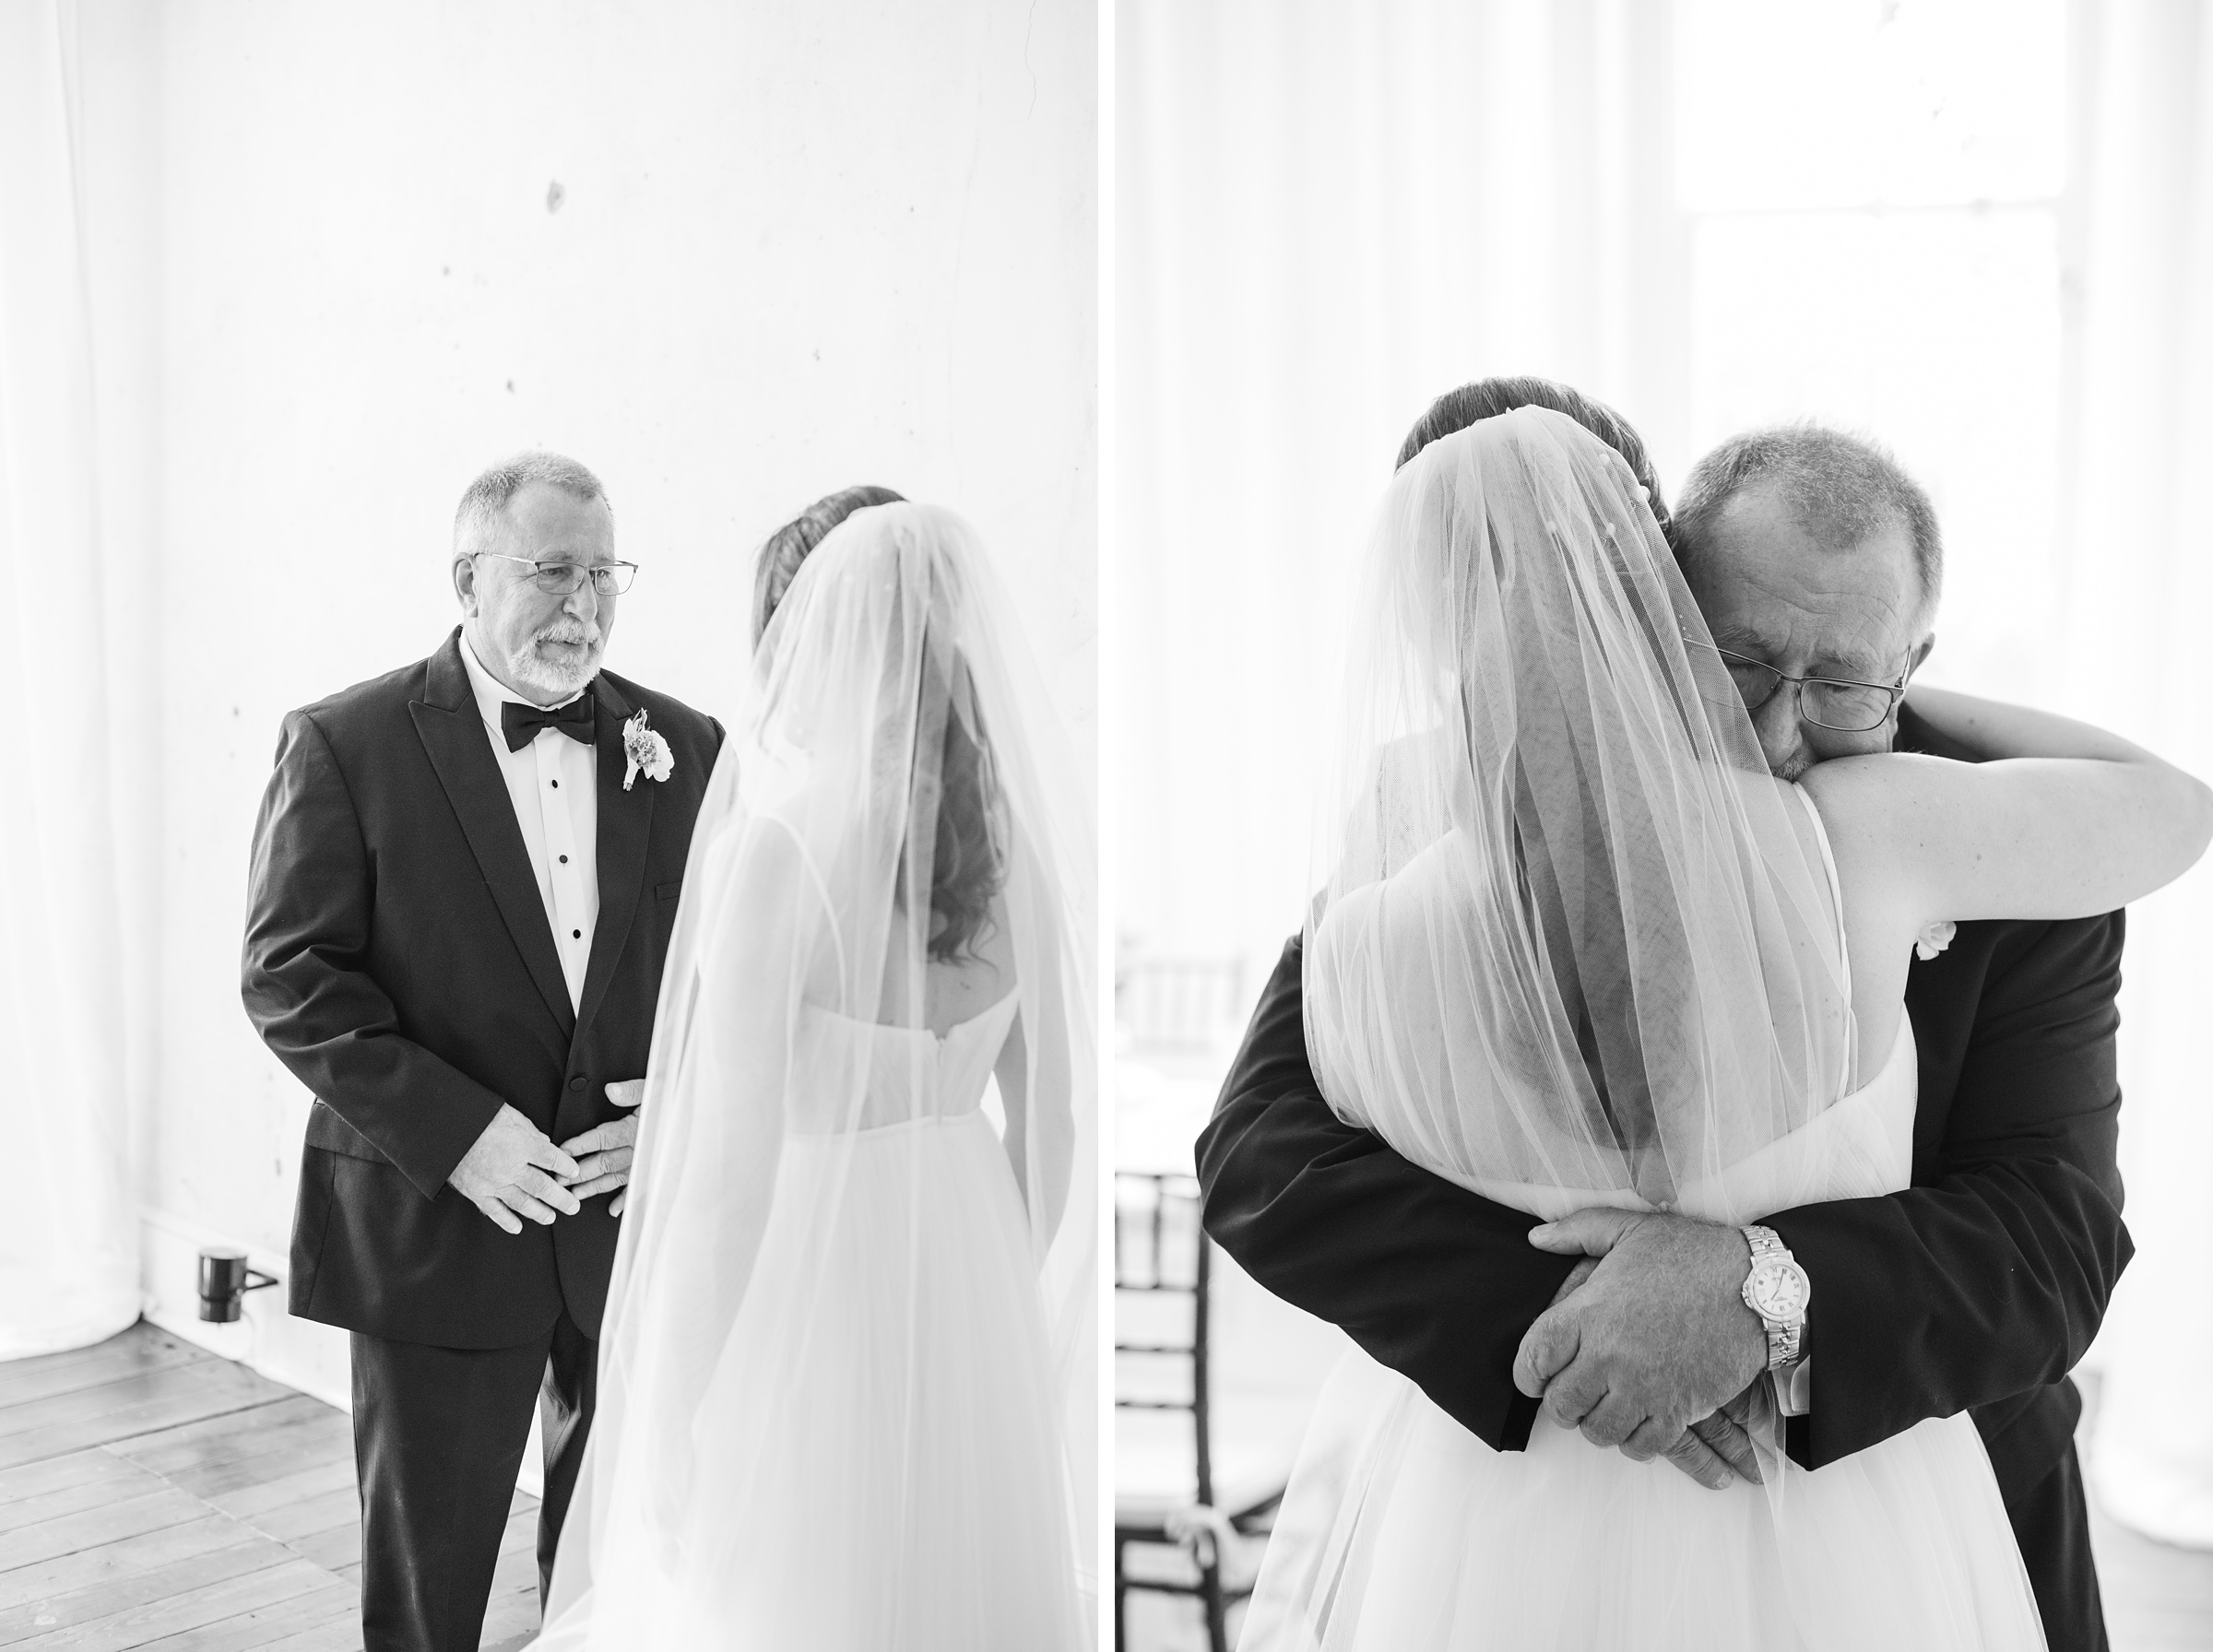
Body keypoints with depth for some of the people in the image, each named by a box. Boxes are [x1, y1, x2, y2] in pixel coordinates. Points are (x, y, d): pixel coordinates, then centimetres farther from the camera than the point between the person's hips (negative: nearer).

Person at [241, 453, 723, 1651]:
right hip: (433, 1223, -3)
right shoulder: (344, 743, -6)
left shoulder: (682, 746, 4)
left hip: (640, 1208, 3)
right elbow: (289, 974, -10)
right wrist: (454, 1130, -19)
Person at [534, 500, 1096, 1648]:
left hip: (805, 1289, -5)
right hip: (965, 1278, 6)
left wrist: (671, 1417, -9)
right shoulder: (1021, 840, -4)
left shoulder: (780, 844, -21)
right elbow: (1053, 1119, 5)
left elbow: (731, 1166, -20)